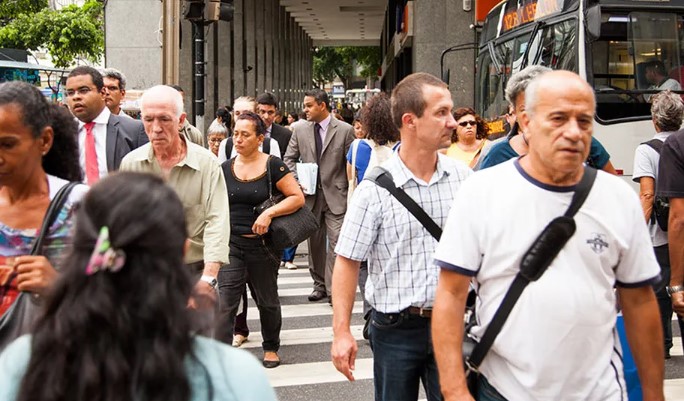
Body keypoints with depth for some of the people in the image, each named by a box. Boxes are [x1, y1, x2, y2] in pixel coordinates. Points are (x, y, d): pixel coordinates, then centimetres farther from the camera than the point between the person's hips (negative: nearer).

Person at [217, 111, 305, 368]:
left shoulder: (272, 166, -7)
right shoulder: (225, 168, 4)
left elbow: (298, 197, -10)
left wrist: (269, 213, -20)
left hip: (263, 244, -2)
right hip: (231, 243, 2)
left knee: (267, 300, 15)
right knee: (224, 303, -9)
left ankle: (271, 347, 37)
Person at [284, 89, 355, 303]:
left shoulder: (345, 130, -4)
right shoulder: (300, 130, 6)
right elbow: (289, 159, 13)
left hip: (336, 195, -4)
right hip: (310, 194, 4)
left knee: (336, 241, -9)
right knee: (315, 242, 11)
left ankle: (334, 288, -3)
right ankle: (319, 284, 22)